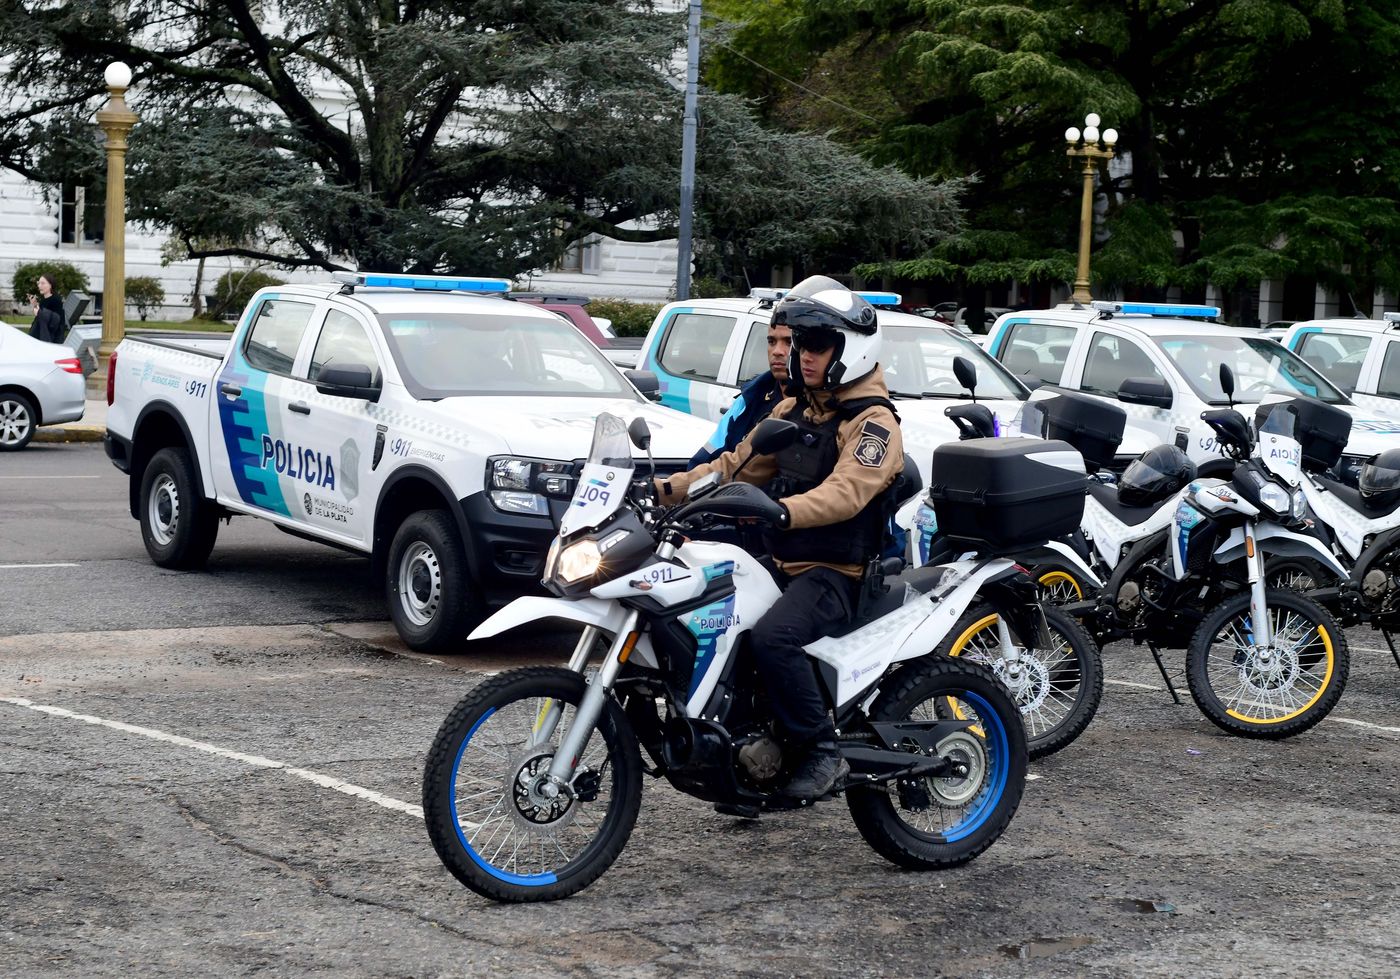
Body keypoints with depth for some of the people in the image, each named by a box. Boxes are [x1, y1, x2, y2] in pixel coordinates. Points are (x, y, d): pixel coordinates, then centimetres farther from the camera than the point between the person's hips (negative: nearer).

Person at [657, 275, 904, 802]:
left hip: (835, 574, -9)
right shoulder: (793, 409, 17)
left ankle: (822, 752, -19)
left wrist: (781, 511, -46)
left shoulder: (873, 421, -11)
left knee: (773, 637, -34)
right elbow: (739, 464, 18)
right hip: (780, 563, 9)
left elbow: (844, 493, -29)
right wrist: (669, 489, 4)